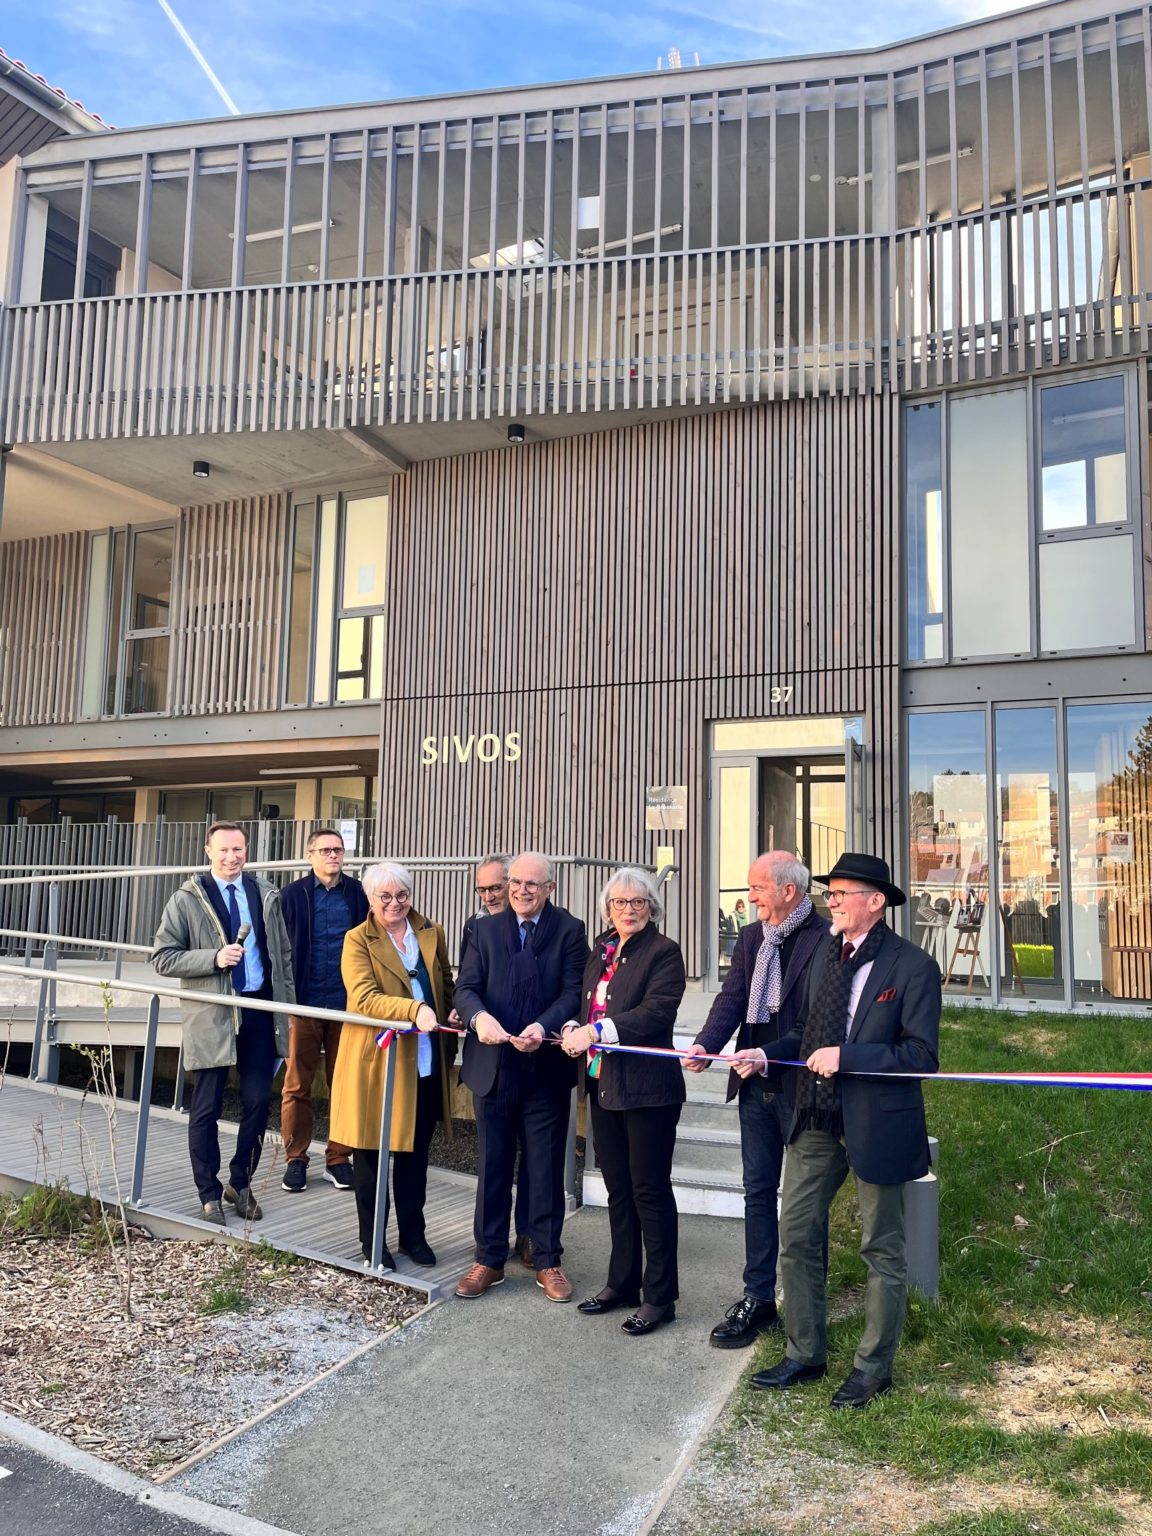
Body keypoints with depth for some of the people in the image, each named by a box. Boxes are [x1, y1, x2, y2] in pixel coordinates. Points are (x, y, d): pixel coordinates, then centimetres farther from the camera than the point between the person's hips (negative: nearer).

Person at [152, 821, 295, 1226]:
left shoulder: (265, 894, 7)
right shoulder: (188, 898, -3)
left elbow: (283, 954, 12)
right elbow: (162, 956, -6)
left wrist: (287, 1008, 8)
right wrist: (214, 958, -19)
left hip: (260, 1010, 3)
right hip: (211, 1015, -3)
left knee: (258, 1103, 7)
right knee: (206, 1109, 6)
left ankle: (240, 1183, 27)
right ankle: (210, 1195, 22)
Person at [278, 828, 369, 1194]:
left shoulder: (358, 894, 2)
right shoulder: (292, 894, 0)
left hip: (346, 1003, 1)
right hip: (304, 1003, -1)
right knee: (297, 1085, 6)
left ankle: (338, 1159, 18)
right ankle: (295, 1160, 18)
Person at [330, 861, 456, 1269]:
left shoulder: (432, 933, 7)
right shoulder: (358, 940, -6)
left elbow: (447, 989, 14)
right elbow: (364, 998, -20)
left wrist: (449, 1046, 7)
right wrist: (414, 1010, -34)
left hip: (425, 1065, 4)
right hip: (375, 1061, -3)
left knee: (415, 1154, 14)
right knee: (371, 1154, 8)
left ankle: (413, 1236, 28)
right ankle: (372, 1241, 23)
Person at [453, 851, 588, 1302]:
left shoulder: (569, 931, -1)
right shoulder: (486, 930, 6)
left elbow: (573, 992, -9)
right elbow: (466, 986, -2)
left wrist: (542, 1027, -27)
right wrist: (479, 1016, -25)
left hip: (547, 1068, -2)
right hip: (492, 1066, 2)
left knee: (546, 1168, 10)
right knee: (492, 1166, 12)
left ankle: (547, 1260, 24)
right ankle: (489, 1259, 26)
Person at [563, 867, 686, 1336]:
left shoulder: (663, 952, -10)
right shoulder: (600, 950, 12)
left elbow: (656, 1011, -21)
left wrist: (596, 1031, -25)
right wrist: (573, 1028, -3)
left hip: (646, 1087, -7)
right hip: (603, 1084, 7)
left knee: (650, 1189, 3)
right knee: (618, 1188, 16)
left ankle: (660, 1296, 15)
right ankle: (621, 1284, 30)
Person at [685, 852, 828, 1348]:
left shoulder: (825, 939, -14)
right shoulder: (750, 937, 8)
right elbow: (731, 999, 1)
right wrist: (704, 1046, -15)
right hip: (756, 1087, 6)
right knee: (758, 1192, 13)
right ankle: (758, 1299, 25)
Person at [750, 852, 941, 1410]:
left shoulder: (913, 966, -14)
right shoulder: (826, 952, 7)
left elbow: (921, 1055, -17)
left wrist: (845, 1057, -23)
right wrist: (766, 1053, -2)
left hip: (877, 1123, -6)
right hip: (817, 1118, 7)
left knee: (882, 1249, 11)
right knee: (794, 1237, 12)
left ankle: (873, 1368, 29)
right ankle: (805, 1354, 30)